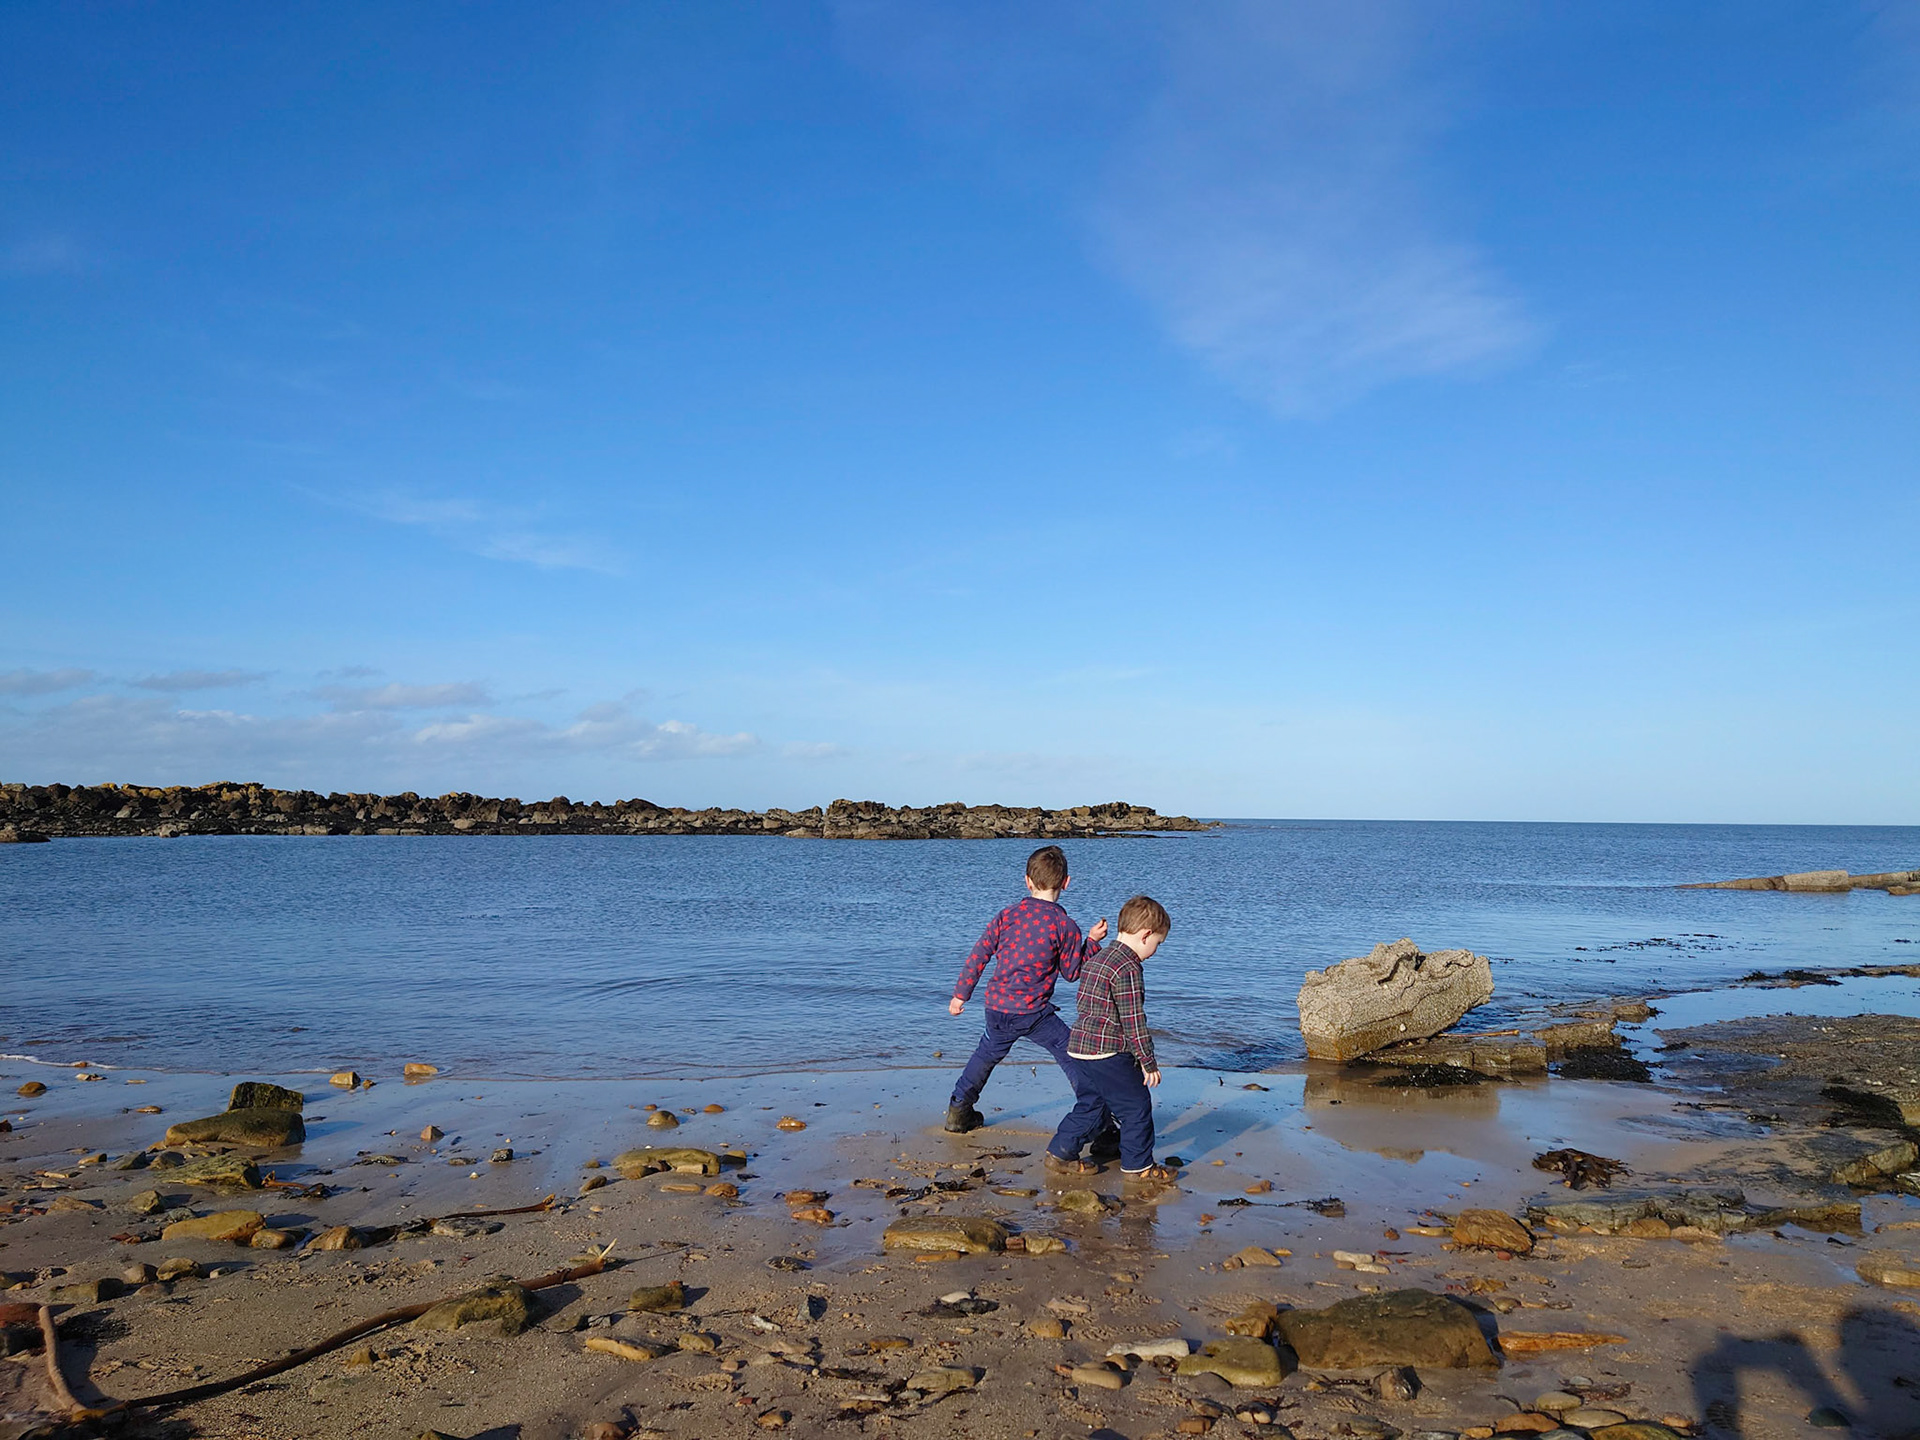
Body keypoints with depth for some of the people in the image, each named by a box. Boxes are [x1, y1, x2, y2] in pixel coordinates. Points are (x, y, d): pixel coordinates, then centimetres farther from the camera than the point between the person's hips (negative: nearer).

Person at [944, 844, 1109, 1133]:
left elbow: (978, 954, 4)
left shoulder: (1008, 915, 3)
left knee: (987, 1054, 26)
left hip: (997, 1007, 5)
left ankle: (958, 1110, 32)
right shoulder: (1065, 925, -7)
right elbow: (1072, 972, 2)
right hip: (1033, 1012, -5)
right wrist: (1093, 941, 10)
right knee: (1072, 1056, 6)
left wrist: (961, 993, 12)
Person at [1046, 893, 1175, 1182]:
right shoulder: (1128, 969, -17)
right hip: (1108, 1054, -9)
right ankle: (1138, 1166, 11)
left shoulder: (1096, 960, 14)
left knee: (1090, 1105, 19)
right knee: (1136, 1106, 4)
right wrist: (1149, 1062, -10)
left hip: (1079, 1047, 9)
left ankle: (1060, 1153, 23)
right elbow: (1134, 1021, -17)